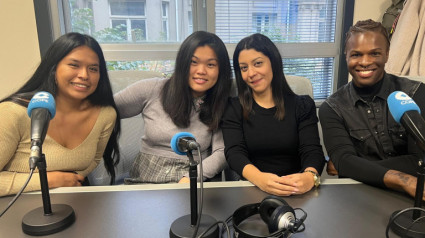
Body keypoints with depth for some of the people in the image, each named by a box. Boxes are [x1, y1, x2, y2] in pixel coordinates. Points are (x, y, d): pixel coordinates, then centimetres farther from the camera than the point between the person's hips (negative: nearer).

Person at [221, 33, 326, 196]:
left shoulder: (303, 105, 7)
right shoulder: (233, 108, 5)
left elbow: (313, 151, -4)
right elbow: (234, 153, -8)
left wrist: (310, 176, -28)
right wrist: (259, 178, -29)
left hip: (295, 193, 2)